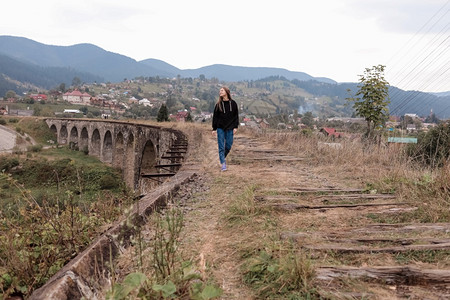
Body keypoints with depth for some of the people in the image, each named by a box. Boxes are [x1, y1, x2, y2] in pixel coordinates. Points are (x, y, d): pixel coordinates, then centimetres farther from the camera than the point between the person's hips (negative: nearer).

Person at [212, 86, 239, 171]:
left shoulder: (233, 103, 1)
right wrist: (214, 128, 0)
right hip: (220, 128, -1)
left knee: (228, 146, 6)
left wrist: (235, 127, -2)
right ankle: (223, 164, -1)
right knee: (221, 147, -3)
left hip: (230, 128, 1)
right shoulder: (218, 104, 2)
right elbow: (215, 116, 4)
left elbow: (236, 116, 5)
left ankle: (222, 157, 31)